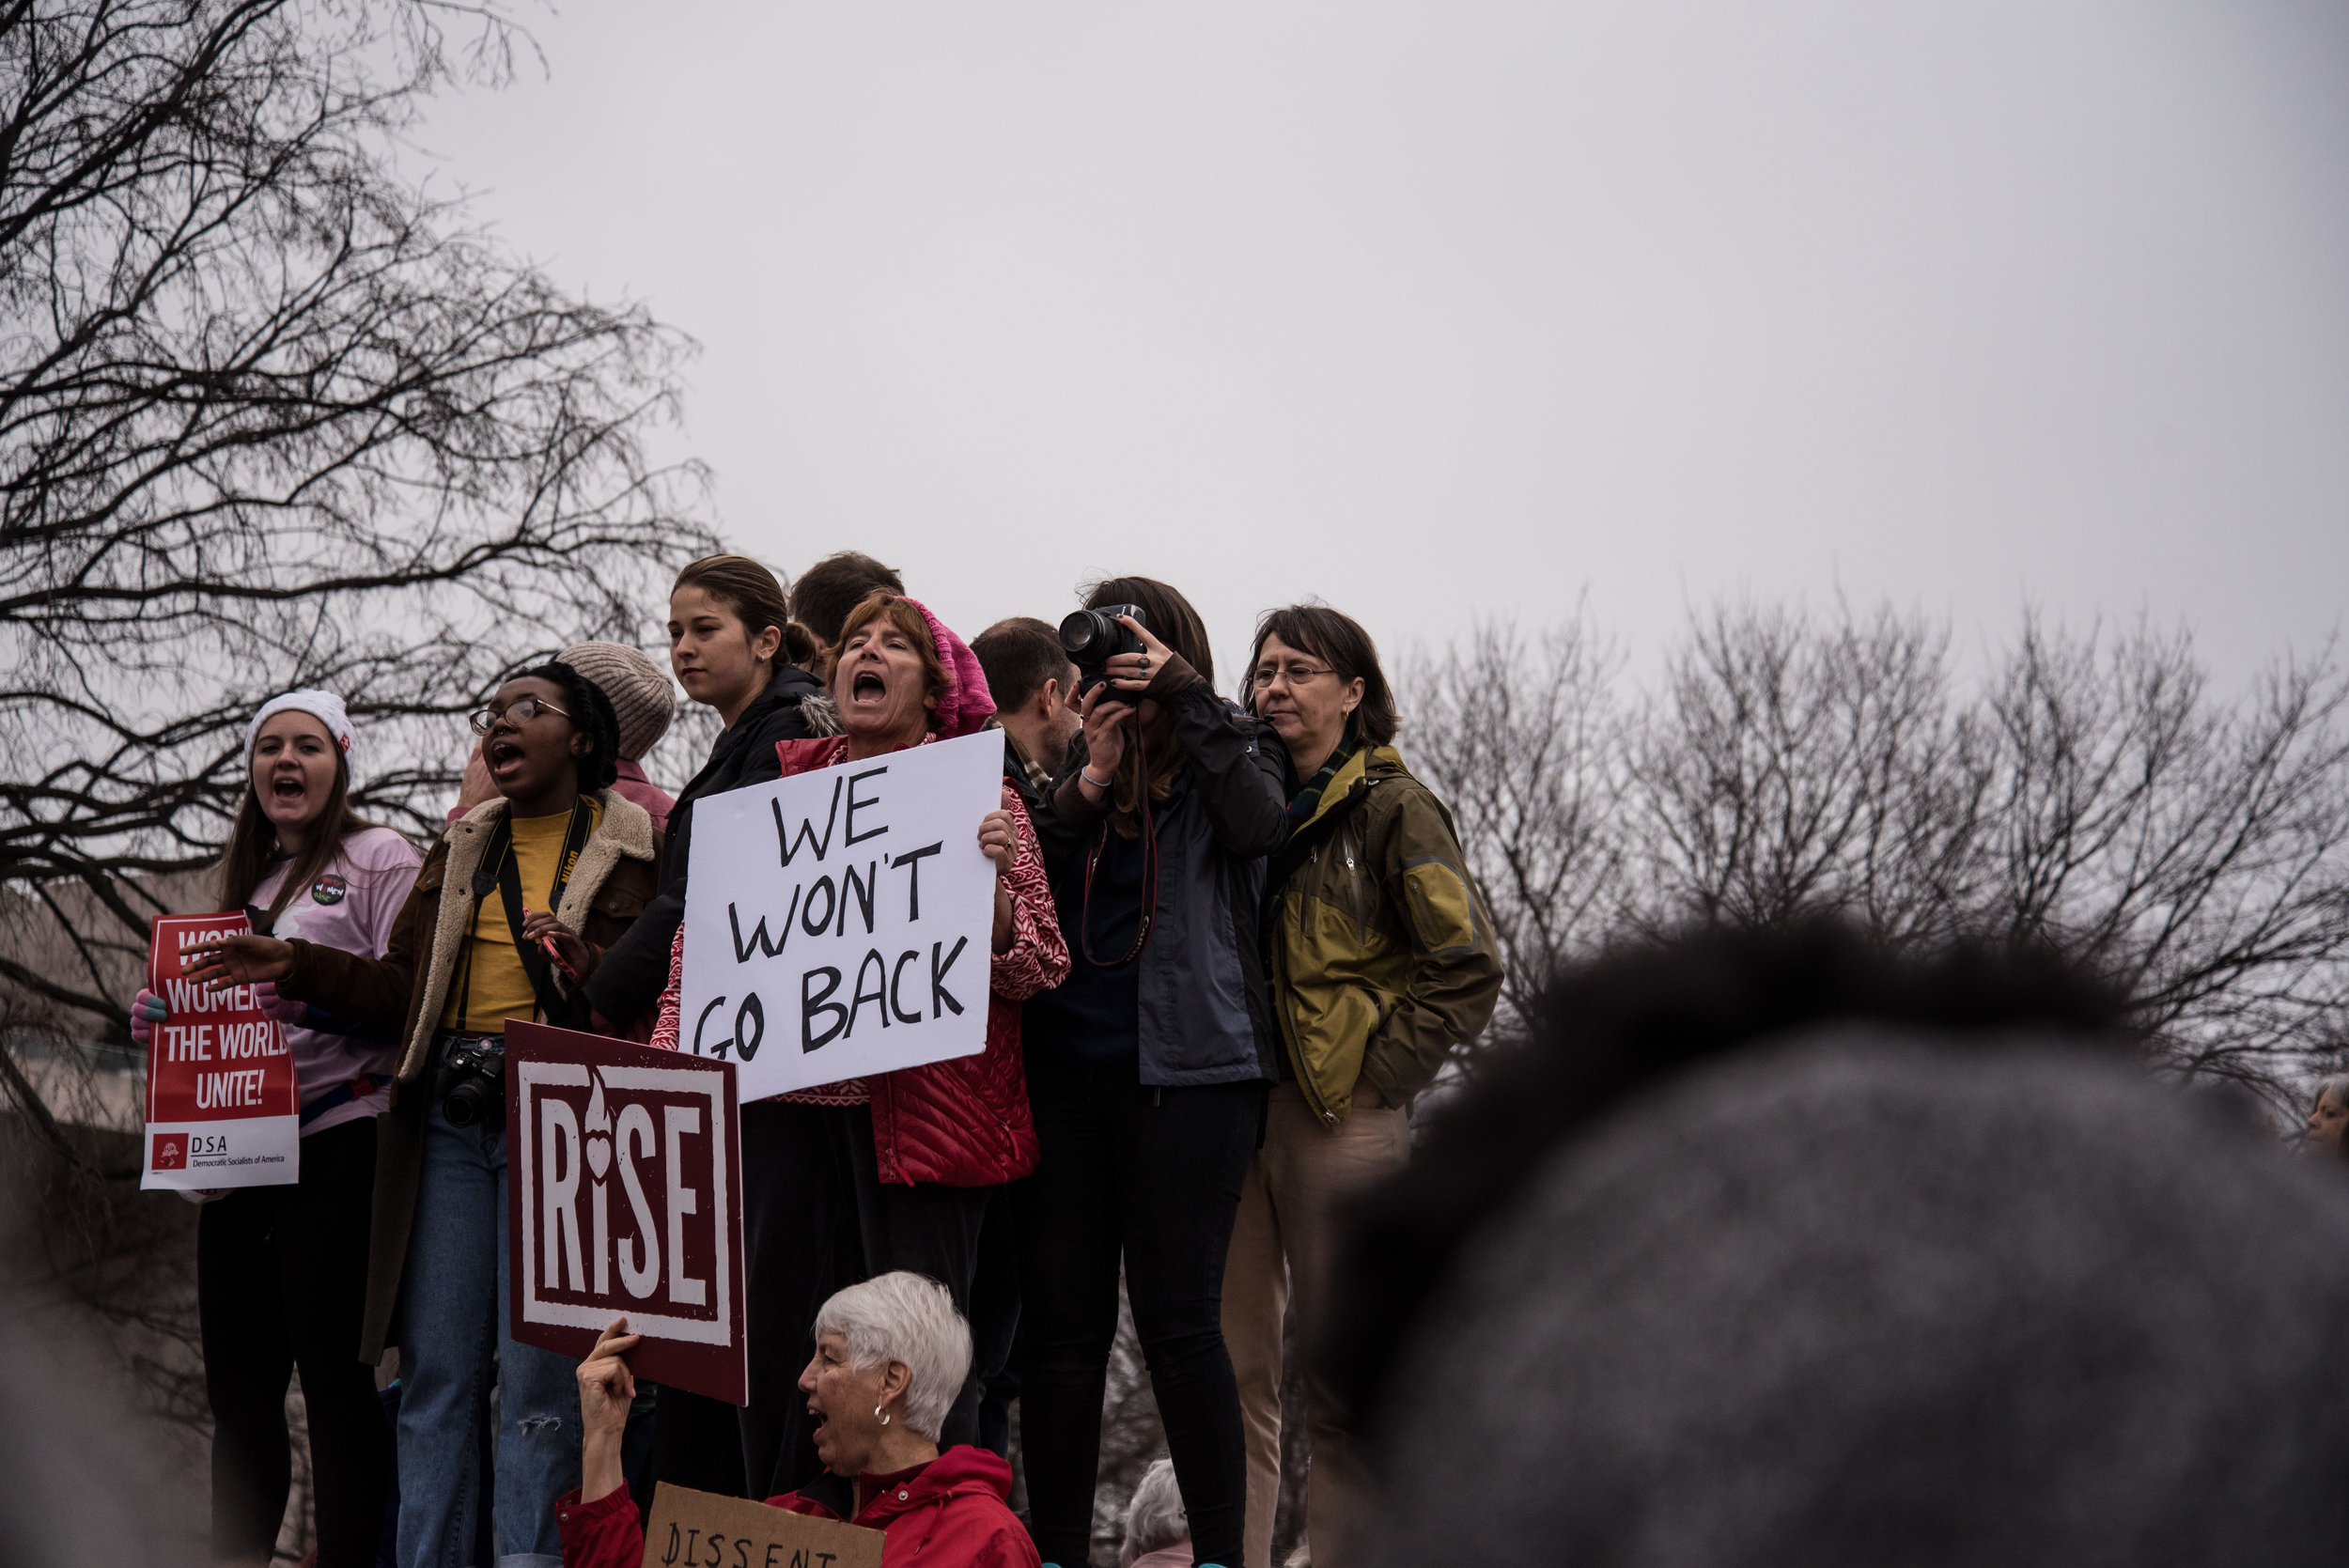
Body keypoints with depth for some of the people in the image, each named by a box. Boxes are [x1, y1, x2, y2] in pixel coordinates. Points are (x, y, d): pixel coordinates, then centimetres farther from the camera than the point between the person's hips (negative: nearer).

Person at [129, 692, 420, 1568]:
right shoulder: (246, 879, 23)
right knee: (236, 1386, 8)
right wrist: (166, 1020, 8)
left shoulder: (379, 858, 2)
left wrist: (313, 994, -23)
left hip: (336, 1150, -7)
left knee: (336, 1381, -9)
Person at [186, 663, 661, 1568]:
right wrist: (295, 967, 13)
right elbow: (405, 989, 20)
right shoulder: (462, 849, 20)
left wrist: (578, 963, -23)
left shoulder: (630, 846, 2)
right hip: (450, 1114, 5)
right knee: (435, 1370, 4)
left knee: (537, 1374, -7)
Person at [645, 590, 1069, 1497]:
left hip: (920, 1107, -3)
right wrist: (673, 1051, 7)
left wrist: (993, 879, -15)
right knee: (777, 1342, 6)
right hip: (782, 1104, 4)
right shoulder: (777, 784, 14)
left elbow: (1037, 970, 2)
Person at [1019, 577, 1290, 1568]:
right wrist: (1087, 786, -7)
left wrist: (1181, 691, -14)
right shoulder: (1077, 764, 18)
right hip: (1067, 1069, 4)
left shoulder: (1232, 751, 7)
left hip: (1187, 1072, -4)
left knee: (1176, 1319, -6)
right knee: (1059, 1323, 3)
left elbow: (1259, 824, -16)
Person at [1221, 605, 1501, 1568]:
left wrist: (1373, 1075, -9)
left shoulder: (1392, 807, -2)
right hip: (1239, 1106, 6)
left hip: (1342, 1119, -5)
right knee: (1235, 1358, 3)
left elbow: (1467, 970, -7)